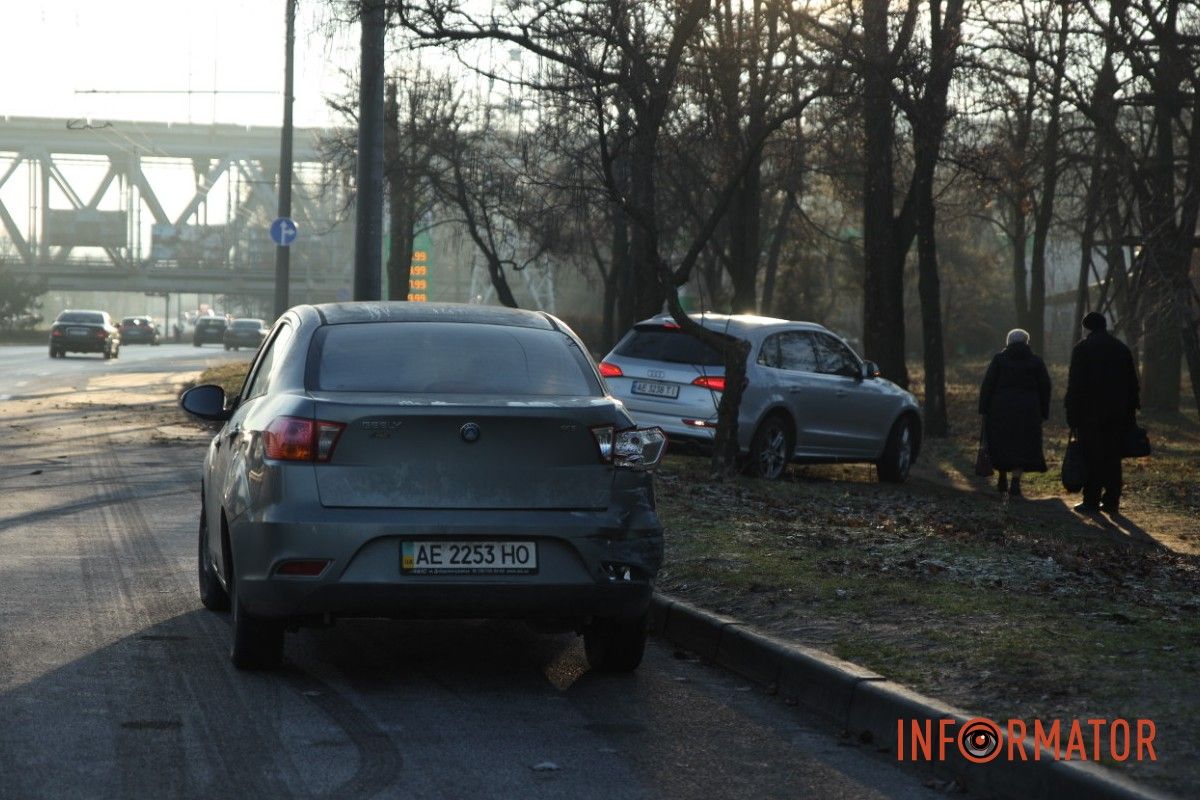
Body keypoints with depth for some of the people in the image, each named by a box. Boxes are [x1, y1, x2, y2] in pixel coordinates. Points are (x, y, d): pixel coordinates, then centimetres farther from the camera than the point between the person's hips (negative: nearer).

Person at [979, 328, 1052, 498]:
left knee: (1001, 444, 14)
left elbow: (987, 385, -4)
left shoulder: (999, 359, 0)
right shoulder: (1036, 362, 4)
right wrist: (1043, 413, 9)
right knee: (1022, 446, 3)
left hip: (1001, 409, 0)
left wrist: (984, 409, -1)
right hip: (1028, 411, 0)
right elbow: (1045, 388, 4)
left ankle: (1002, 480, 23)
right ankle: (1015, 482, -9)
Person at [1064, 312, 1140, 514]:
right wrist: (1131, 410, 17)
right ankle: (1112, 501, 9)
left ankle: (1091, 501, -3)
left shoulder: (1082, 349, -5)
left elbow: (1075, 385, -9)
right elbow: (1133, 383, 14)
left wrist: (1071, 414, -6)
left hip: (1091, 414, -5)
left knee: (1092, 459, -2)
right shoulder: (1122, 348, 12)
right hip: (1119, 414, 5)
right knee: (1113, 458, 9)